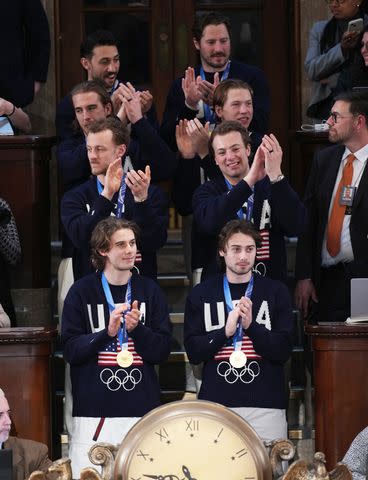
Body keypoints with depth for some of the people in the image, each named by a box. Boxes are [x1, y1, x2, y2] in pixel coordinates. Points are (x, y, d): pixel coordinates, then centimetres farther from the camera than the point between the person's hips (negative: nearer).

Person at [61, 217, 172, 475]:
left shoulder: (150, 291, 9)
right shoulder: (82, 292, 4)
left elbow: (162, 351, 7)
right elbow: (71, 351, -1)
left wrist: (137, 328, -10)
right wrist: (108, 332, -15)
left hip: (142, 409, 1)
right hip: (93, 411, -1)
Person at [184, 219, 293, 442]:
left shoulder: (276, 292, 7)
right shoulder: (201, 294, 9)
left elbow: (283, 351, 1)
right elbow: (193, 352, 3)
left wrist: (251, 326, -13)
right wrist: (226, 331, -12)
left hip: (266, 404, 0)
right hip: (215, 403, 0)